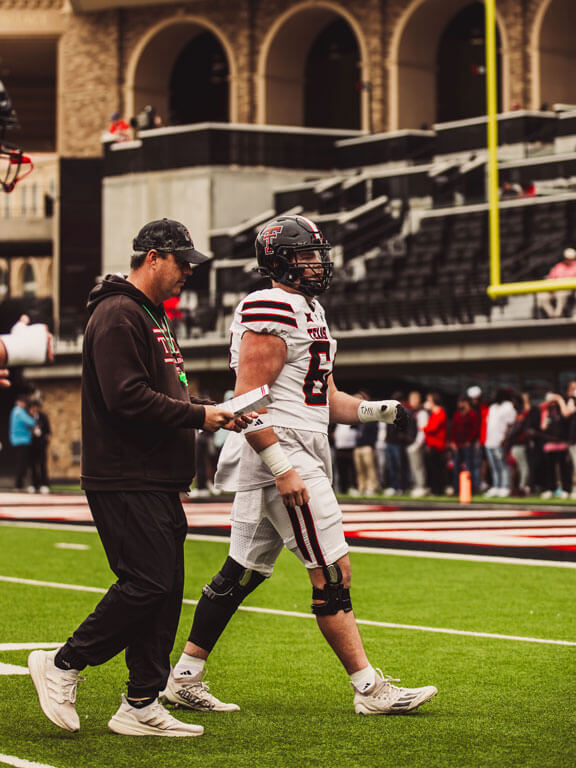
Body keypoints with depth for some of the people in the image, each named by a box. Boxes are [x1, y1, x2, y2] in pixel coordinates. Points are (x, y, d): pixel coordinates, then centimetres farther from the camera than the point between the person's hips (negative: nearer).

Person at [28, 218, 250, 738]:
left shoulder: (153, 315, 22)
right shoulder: (117, 315, -12)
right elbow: (126, 397, -22)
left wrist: (212, 414, 8)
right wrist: (197, 416, -16)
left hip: (159, 481, 10)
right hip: (126, 481, -10)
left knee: (164, 590, 7)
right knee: (147, 584, -13)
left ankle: (141, 707, 11)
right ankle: (63, 665, 1)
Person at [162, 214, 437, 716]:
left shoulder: (310, 313, 20)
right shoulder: (272, 314, -13)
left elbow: (324, 400, 23)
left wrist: (375, 411, 6)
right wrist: (282, 468, -23)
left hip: (281, 461, 10)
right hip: (281, 453, -10)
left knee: (243, 572, 12)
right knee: (333, 573, -7)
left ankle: (185, 678, 18)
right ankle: (369, 688, -1)